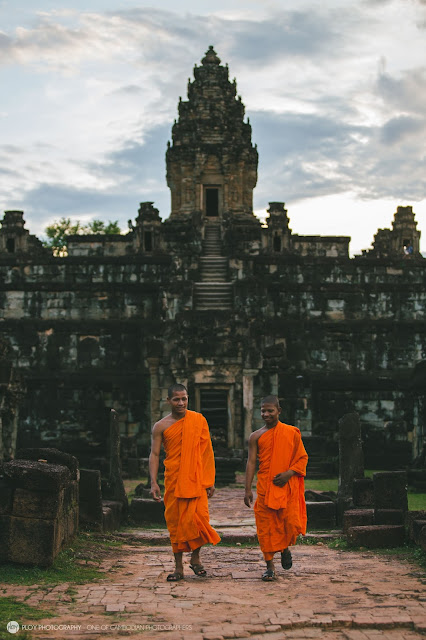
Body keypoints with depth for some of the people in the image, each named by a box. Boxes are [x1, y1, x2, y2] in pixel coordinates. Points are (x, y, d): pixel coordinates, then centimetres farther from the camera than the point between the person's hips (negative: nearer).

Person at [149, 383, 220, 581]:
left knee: (199, 517, -8)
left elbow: (207, 451, 7)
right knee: (176, 522, 3)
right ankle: (178, 566, 12)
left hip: (196, 479, 0)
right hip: (173, 480, 0)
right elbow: (154, 454, 1)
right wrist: (153, 482, -10)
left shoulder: (199, 420, 5)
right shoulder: (161, 426, 3)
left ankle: (195, 557, 16)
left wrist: (210, 480, 2)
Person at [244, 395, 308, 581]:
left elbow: (302, 457, 6)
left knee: (291, 523, -6)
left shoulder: (291, 433, 4)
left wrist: (289, 473, -11)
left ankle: (285, 548, 28)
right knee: (266, 526, -1)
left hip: (288, 486, -1)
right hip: (265, 487, 1)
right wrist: (248, 489, -5)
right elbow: (251, 462, 2)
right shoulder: (256, 437, 6)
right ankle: (270, 566, 9)